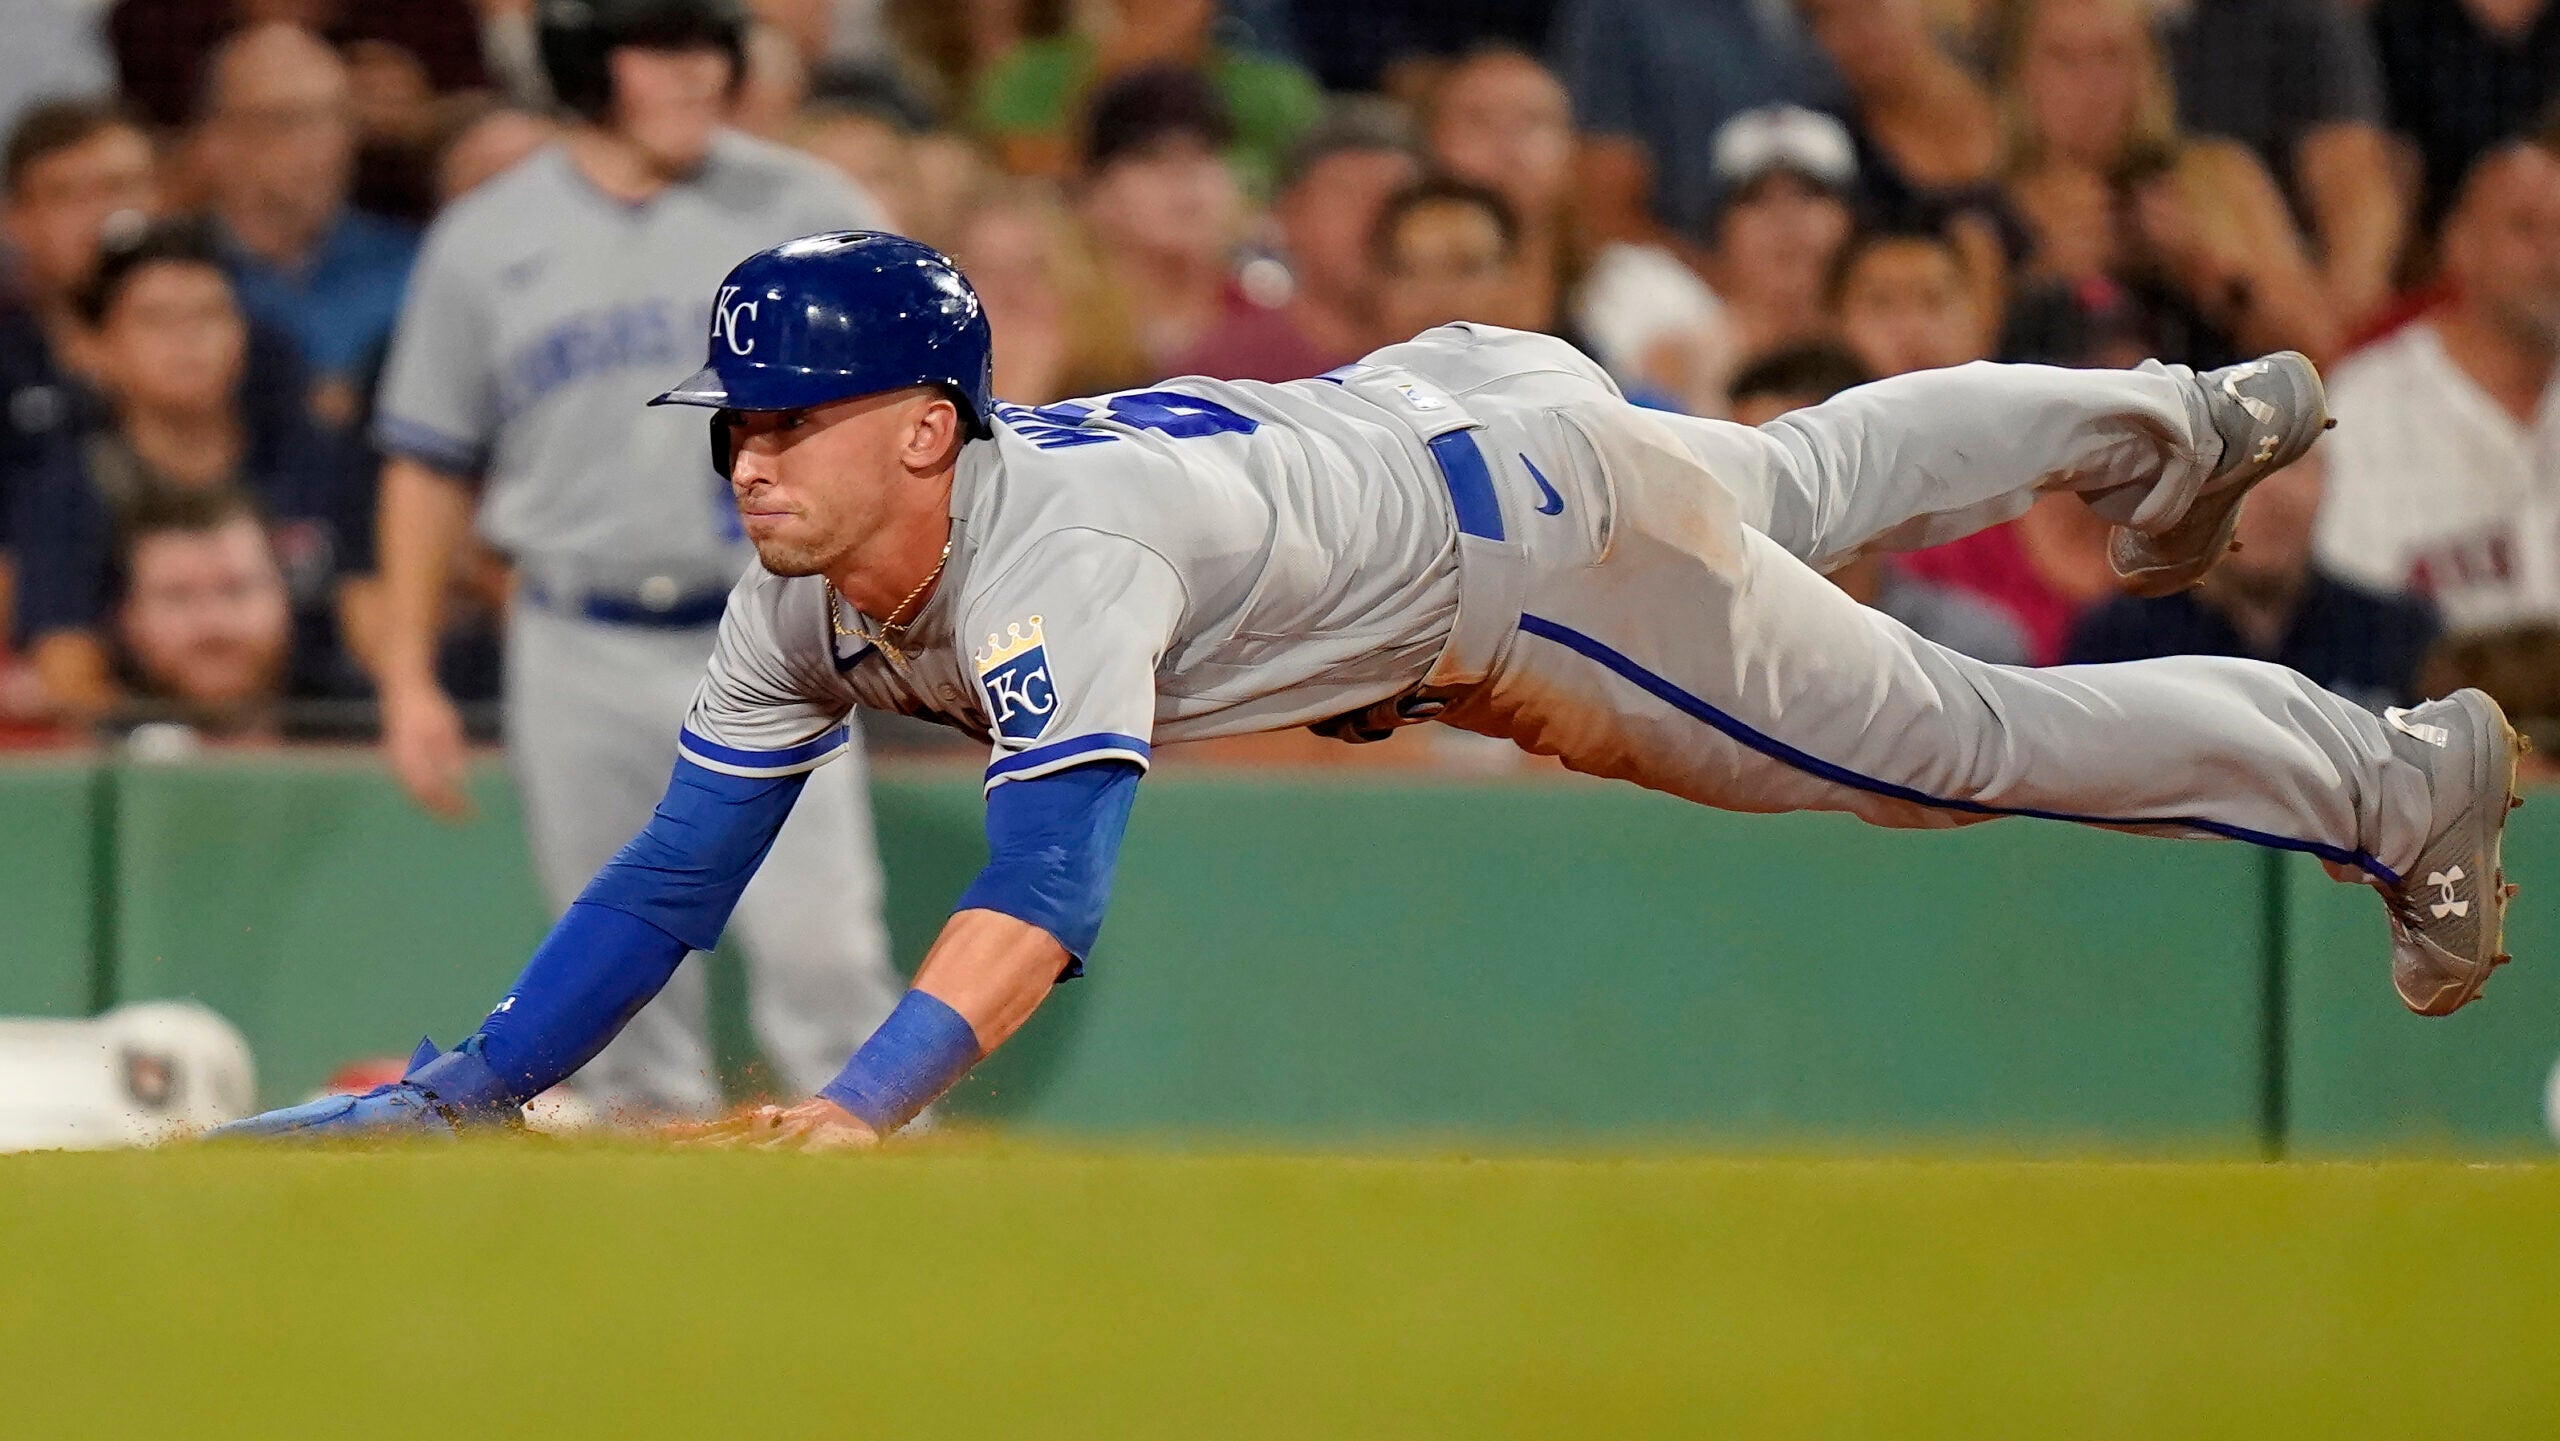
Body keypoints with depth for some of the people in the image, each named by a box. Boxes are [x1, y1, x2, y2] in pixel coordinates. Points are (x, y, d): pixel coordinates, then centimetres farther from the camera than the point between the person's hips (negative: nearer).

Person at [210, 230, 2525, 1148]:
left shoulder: (1053, 557, -42)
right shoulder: (812, 590, -18)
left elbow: (1048, 884, -55)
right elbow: (680, 871, -15)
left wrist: (873, 1092, -69)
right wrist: (459, 1091, -24)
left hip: (1528, 505, -7)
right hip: (1399, 411, 7)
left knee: (1960, 735, 6)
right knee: (1813, 481, 31)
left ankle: (2397, 777, 26)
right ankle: (2177, 424, 57)